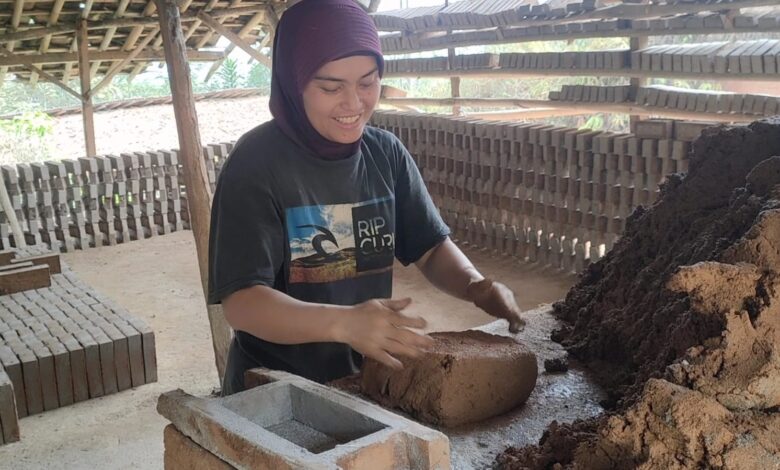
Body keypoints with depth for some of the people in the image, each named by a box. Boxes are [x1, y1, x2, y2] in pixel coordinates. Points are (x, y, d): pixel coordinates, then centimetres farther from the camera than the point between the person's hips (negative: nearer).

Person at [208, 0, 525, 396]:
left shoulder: (386, 153, 1)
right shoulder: (256, 162, -14)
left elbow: (431, 248, 6)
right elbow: (240, 302, -19)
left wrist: (473, 284, -15)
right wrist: (342, 322, -35)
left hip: (368, 380, 4)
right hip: (274, 391, -3)